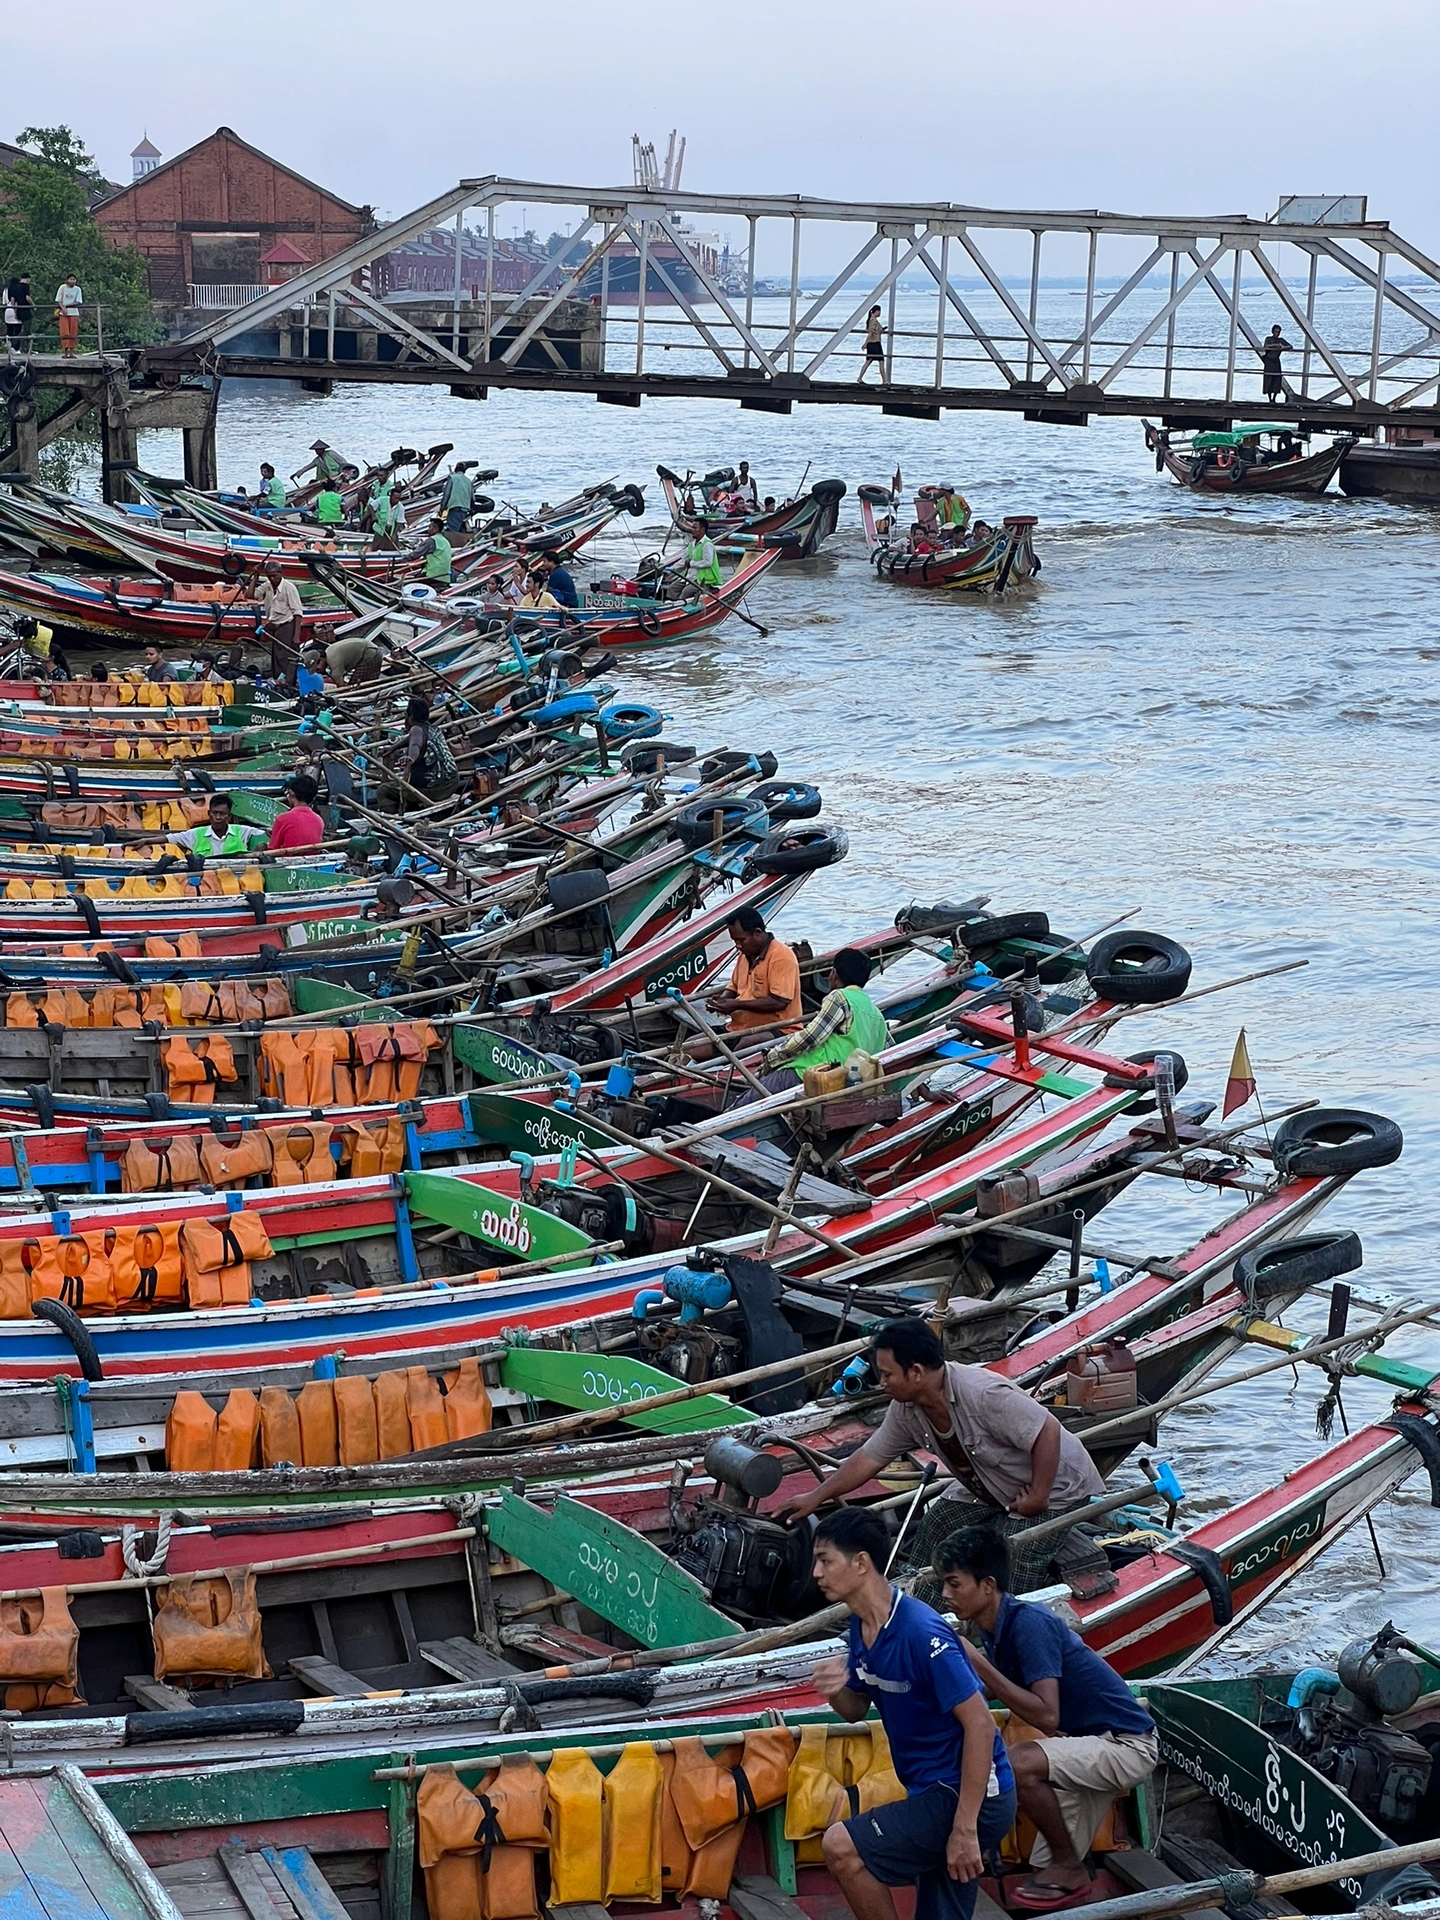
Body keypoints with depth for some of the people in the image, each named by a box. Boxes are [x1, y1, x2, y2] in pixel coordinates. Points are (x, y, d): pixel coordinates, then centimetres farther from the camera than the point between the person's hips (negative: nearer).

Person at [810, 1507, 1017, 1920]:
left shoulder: (920, 1633, -23)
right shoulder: (860, 1627, 5)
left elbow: (980, 1725, -24)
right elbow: (857, 1709, 19)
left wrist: (965, 1828, -25)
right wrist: (835, 1691, -6)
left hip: (970, 1795, -10)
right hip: (937, 1792, 10)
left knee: (842, 1847, -17)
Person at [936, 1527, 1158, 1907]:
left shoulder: (1028, 1623, -24)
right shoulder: (1000, 1627, 3)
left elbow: (1046, 1716, -31)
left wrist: (976, 1663, -30)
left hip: (1127, 1746, -9)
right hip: (1095, 1746, 9)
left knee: (1019, 1764, -28)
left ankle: (1069, 1866, -10)